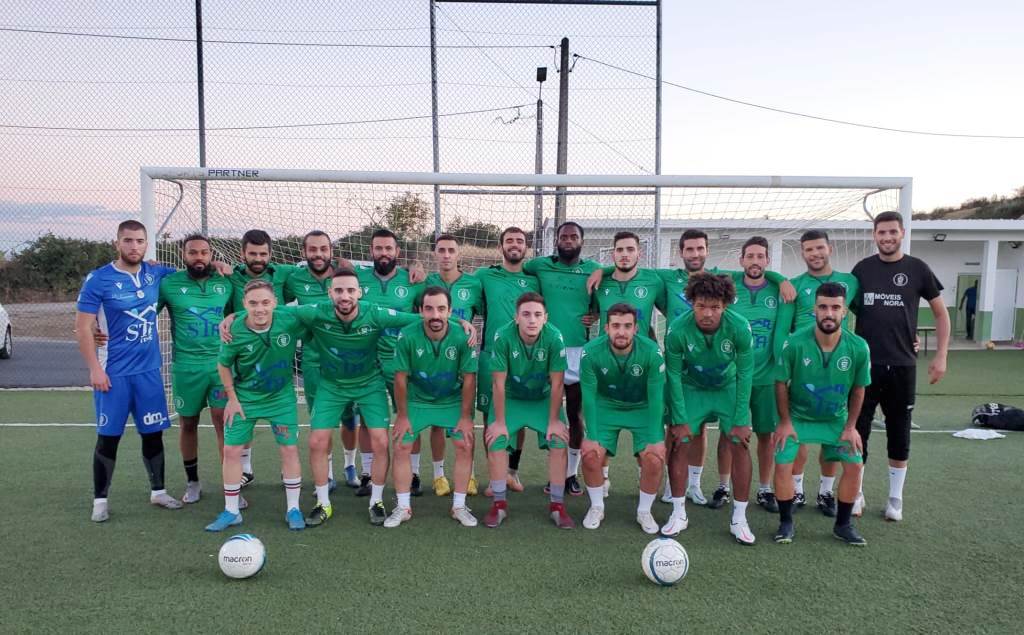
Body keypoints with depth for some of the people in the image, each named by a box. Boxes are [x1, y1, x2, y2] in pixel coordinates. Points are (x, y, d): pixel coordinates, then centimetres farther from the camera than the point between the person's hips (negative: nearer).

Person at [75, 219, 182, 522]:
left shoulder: (155, 274, 4)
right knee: (108, 436, 4)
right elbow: (83, 327, -7)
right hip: (113, 372, -4)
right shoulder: (98, 279, -8)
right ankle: (100, 500, 18)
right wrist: (94, 369, -13)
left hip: (149, 370, 4)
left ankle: (158, 492, 24)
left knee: (153, 433, 10)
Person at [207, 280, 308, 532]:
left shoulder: (290, 321, -24)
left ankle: (293, 509, 16)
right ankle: (231, 511, 20)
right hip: (244, 397, 0)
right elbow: (223, 365, -4)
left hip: (281, 397, 0)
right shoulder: (235, 331, -22)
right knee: (231, 450, 2)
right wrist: (232, 397, -2)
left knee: (290, 449, 0)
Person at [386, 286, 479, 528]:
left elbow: (469, 379, -14)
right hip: (416, 400, 0)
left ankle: (459, 506, 10)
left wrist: (466, 416, -10)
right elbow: (401, 378, -15)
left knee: (465, 446, -6)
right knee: (401, 447, -4)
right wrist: (402, 416, -9)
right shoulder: (407, 336, -25)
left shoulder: (463, 337, -24)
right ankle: (403, 507, 12)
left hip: (453, 401, 0)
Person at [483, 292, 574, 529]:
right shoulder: (502, 337, -27)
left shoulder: (554, 338, -26)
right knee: (496, 442, -13)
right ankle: (499, 504, 5)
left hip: (544, 399, 1)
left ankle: (557, 505, 4)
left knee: (559, 443, -12)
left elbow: (556, 383, -17)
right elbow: (499, 383, -19)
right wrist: (499, 421, -15)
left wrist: (554, 420, -13)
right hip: (510, 398, 0)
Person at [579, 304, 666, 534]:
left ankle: (644, 512, 11)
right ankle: (597, 507, 13)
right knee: (590, 454, -14)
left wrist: (654, 439, -20)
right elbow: (589, 397, -16)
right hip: (606, 407, 1)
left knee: (654, 459, -15)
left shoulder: (652, 352, -24)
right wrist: (592, 437, -18)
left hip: (643, 409, 0)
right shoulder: (591, 352, -23)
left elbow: (655, 398, -18)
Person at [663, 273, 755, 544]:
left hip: (729, 389, 1)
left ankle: (739, 519, 7)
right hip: (691, 389, 0)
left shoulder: (739, 327, -27)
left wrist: (741, 420, -14)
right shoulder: (677, 330, -28)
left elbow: (744, 374, -16)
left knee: (740, 445, -7)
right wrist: (680, 420, -13)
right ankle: (678, 514, 8)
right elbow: (674, 374, -16)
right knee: (680, 445, -8)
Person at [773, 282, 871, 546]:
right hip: (797, 417, -2)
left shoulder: (858, 347, -19)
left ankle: (843, 524, 17)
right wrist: (785, 422, -9)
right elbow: (781, 383, -11)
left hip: (836, 419, 2)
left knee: (854, 465, -5)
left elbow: (858, 389, -2)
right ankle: (786, 523, 9)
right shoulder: (795, 343, -25)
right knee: (783, 464, -12)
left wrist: (850, 426, -2)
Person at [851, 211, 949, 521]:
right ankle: (855, 493, 18)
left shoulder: (917, 269, 0)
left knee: (899, 432, 8)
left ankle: (895, 498, 21)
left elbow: (941, 313, 6)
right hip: (864, 364, 1)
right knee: (858, 429, 4)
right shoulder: (862, 268, 3)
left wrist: (941, 356, -1)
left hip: (902, 365, -1)